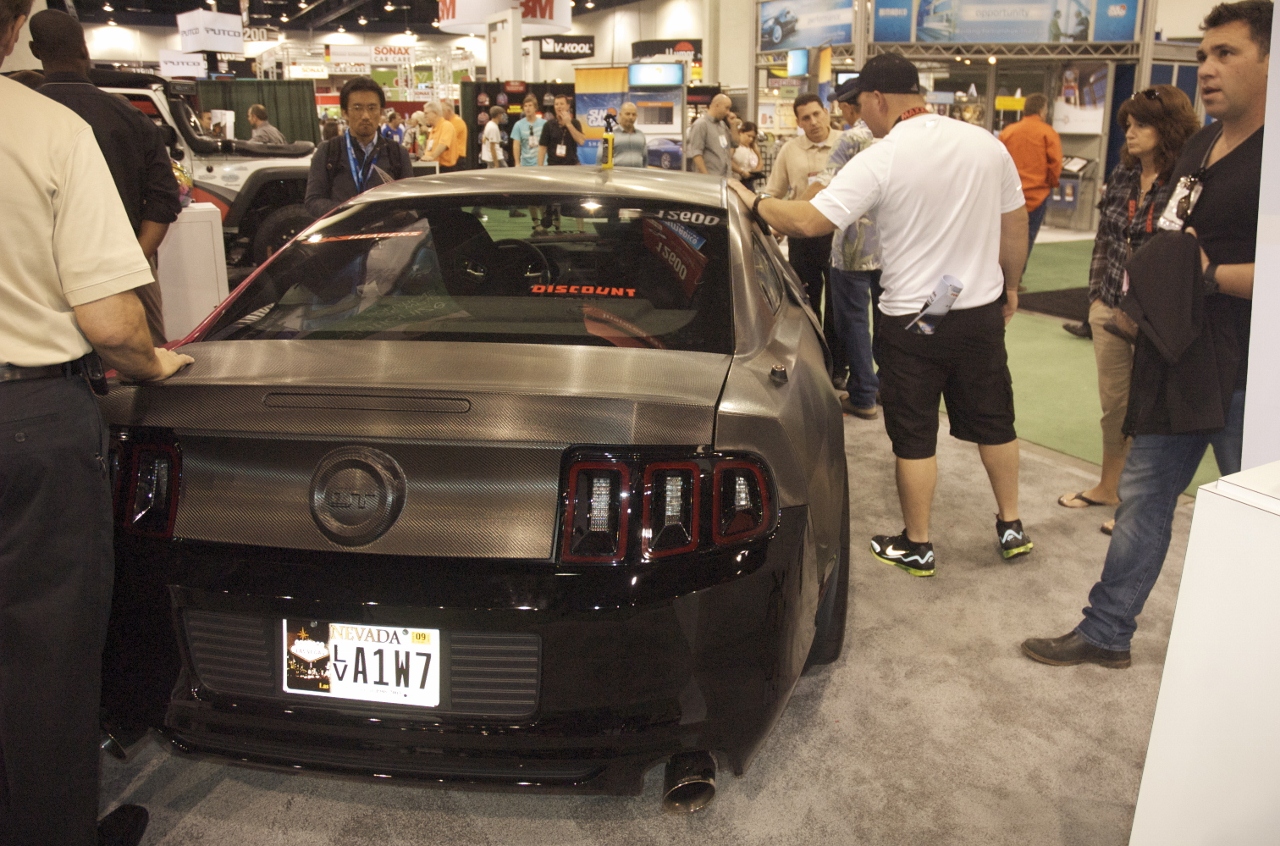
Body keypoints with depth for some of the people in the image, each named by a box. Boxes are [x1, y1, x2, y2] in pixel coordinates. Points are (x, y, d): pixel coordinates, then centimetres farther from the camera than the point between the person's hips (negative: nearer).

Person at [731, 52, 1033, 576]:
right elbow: (1015, 226, 8)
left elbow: (808, 221, -22)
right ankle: (1011, 528, 32)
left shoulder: (881, 160, -17)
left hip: (912, 321, -5)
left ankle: (917, 547, 19)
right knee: (993, 423, 19)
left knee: (914, 438, 7)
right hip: (983, 312, 5)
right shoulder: (987, 144, 0)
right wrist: (1011, 286, 21)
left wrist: (753, 202, -6)